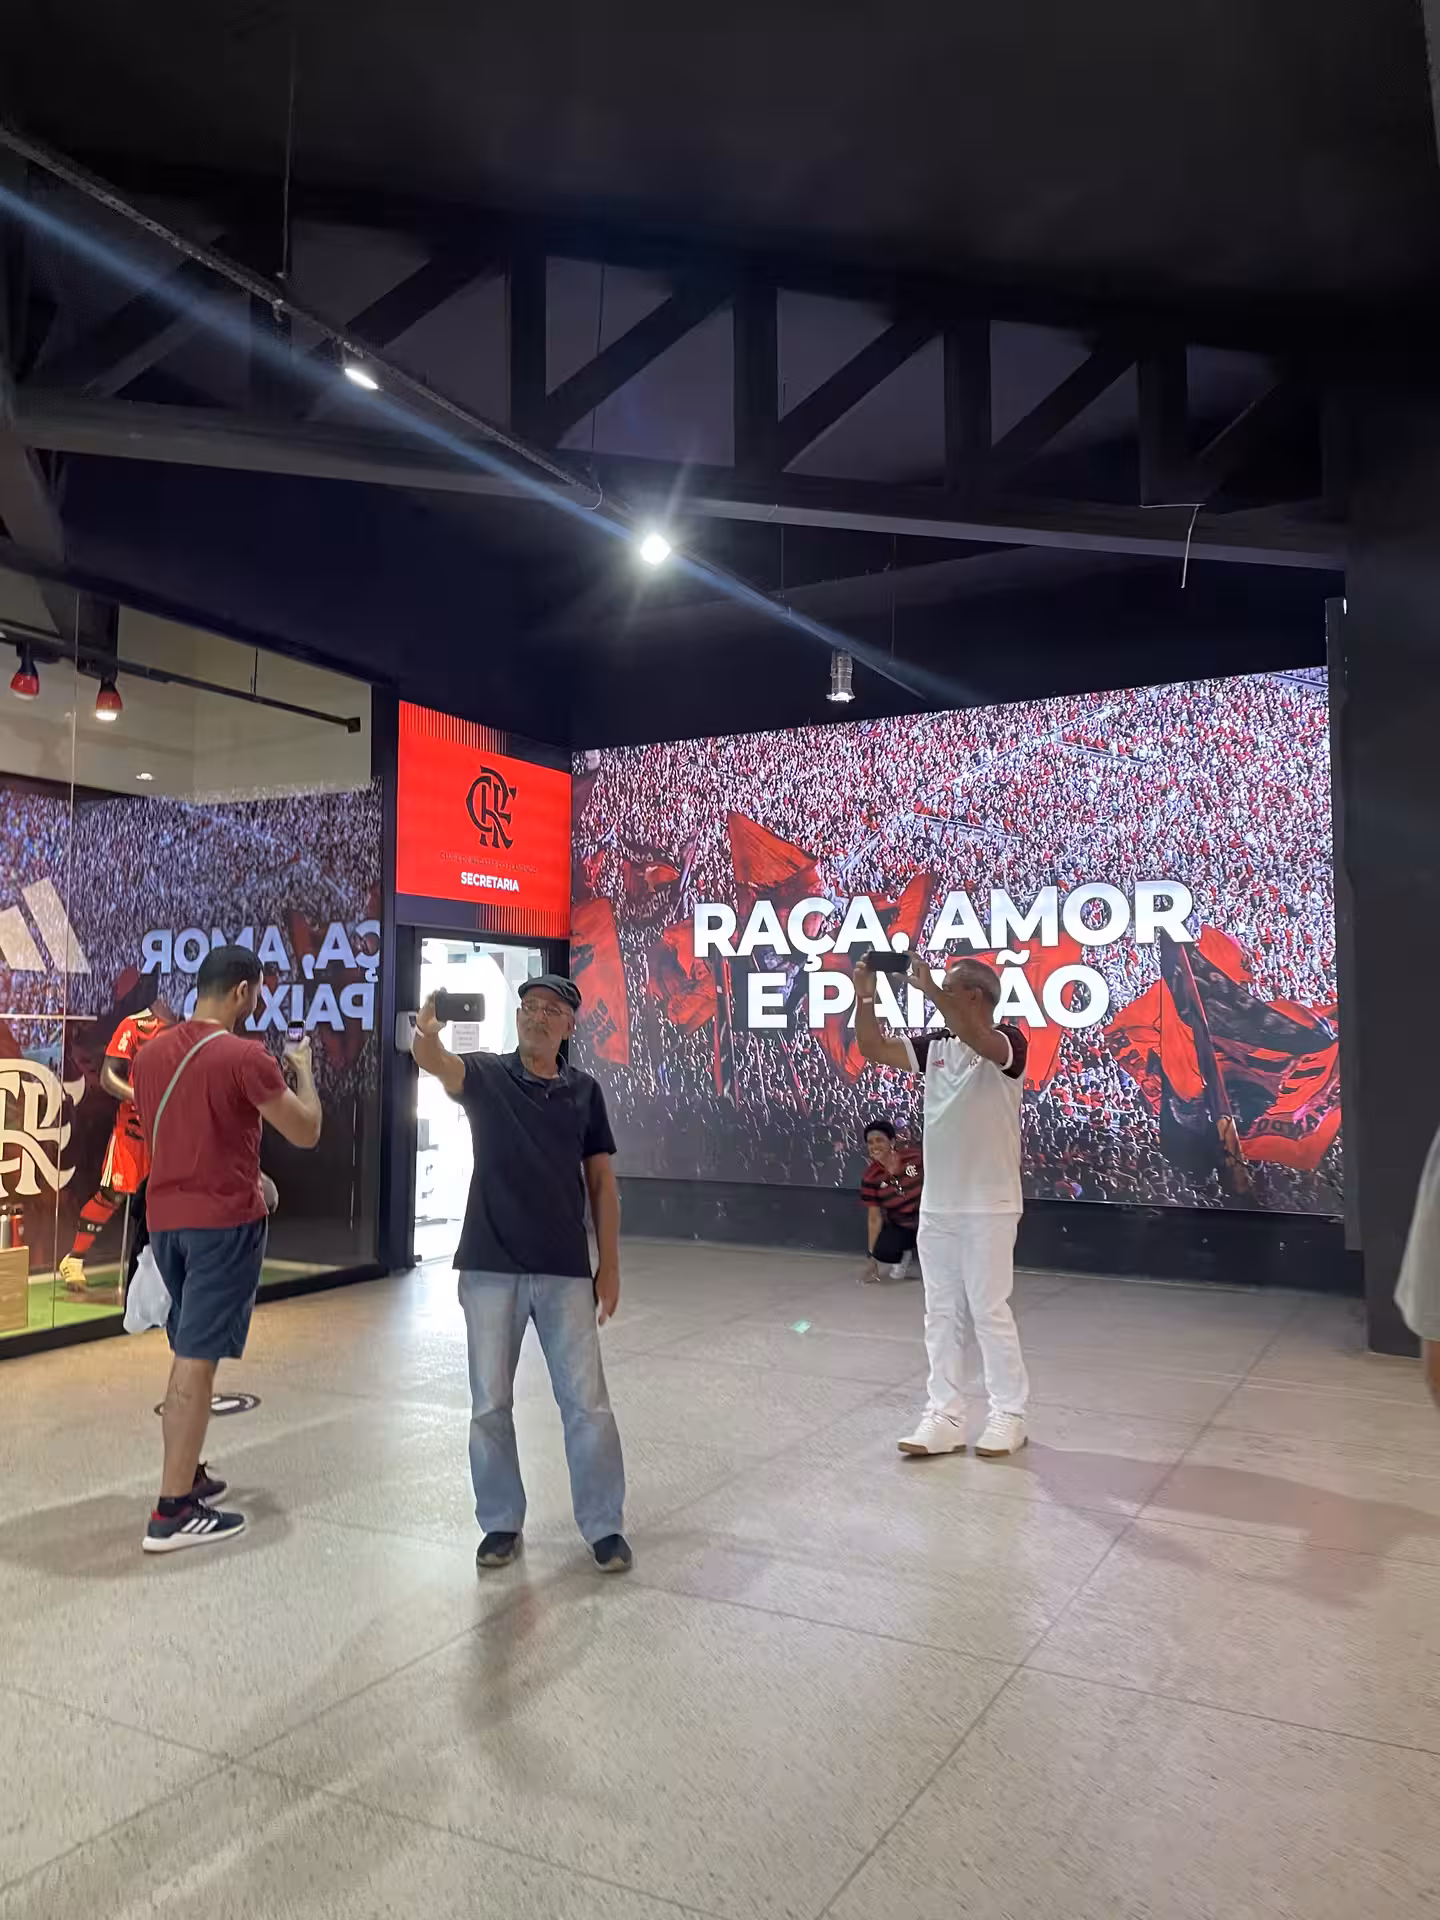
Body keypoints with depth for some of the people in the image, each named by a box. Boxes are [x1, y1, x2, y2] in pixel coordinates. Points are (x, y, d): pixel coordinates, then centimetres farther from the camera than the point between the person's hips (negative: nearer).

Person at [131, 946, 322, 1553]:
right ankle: (173, 1512, 2)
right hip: (223, 1220, -8)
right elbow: (306, 1132, -10)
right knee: (197, 1357, -3)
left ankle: (187, 1474, 30)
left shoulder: (150, 1054, 8)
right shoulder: (245, 1057, -16)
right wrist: (302, 1069, 6)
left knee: (188, 1351, 20)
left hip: (166, 1216, 8)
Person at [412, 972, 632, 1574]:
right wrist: (427, 1037, -50)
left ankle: (605, 1526, 19)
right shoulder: (485, 1075, -2)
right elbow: (436, 1063, -26)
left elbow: (601, 1182, 7)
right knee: (490, 1406, 8)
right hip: (491, 1269, -1)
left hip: (566, 1273, 1)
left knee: (587, 1403, 4)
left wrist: (610, 1265, 2)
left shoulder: (584, 1091, 4)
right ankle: (501, 1523, 26)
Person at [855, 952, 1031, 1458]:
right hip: (936, 1205, 6)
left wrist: (930, 987, -36)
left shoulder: (1008, 1042, -9)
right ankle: (945, 1417, 14)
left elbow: (978, 1040, -32)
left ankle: (1009, 1416, 15)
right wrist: (865, 996, -10)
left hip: (988, 1207, -6)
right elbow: (874, 1049, 2)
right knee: (941, 1314, 8)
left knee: (989, 1311, 1)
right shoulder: (935, 1045, 8)